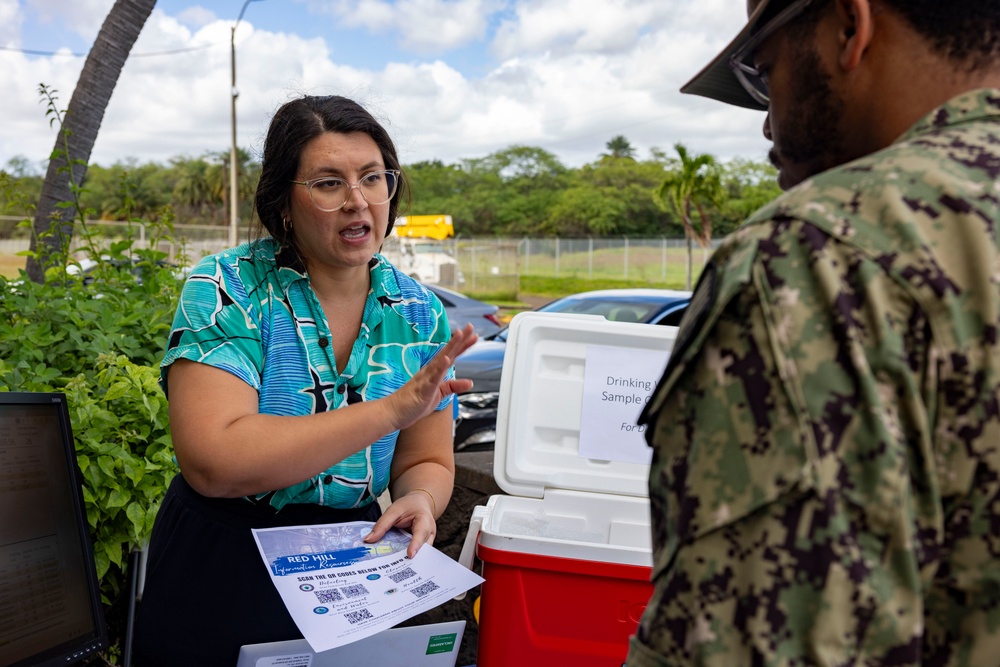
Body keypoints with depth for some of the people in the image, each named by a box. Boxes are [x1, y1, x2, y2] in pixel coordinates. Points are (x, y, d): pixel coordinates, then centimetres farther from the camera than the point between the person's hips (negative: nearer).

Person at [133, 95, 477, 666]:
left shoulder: (420, 314, -4)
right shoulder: (228, 288, -15)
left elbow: (426, 463, 4)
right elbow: (212, 462, -27)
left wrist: (419, 501, -21)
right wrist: (392, 408, -30)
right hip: (221, 572, -2)